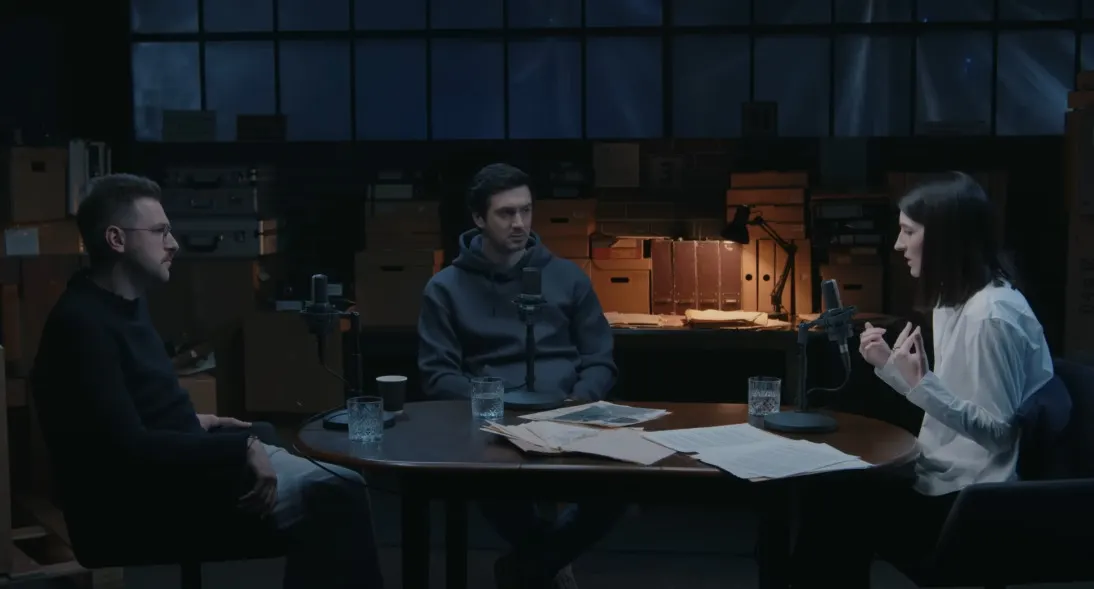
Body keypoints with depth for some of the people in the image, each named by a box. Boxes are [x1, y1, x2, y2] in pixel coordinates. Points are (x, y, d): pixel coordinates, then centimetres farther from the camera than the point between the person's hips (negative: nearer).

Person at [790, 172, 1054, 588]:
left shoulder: (992, 314, -21)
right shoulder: (954, 302, 10)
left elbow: (998, 429, -22)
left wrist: (921, 383, -30)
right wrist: (889, 366, 4)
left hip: (977, 507, -9)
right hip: (948, 486, 9)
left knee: (833, 518, -7)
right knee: (832, 502, 1)